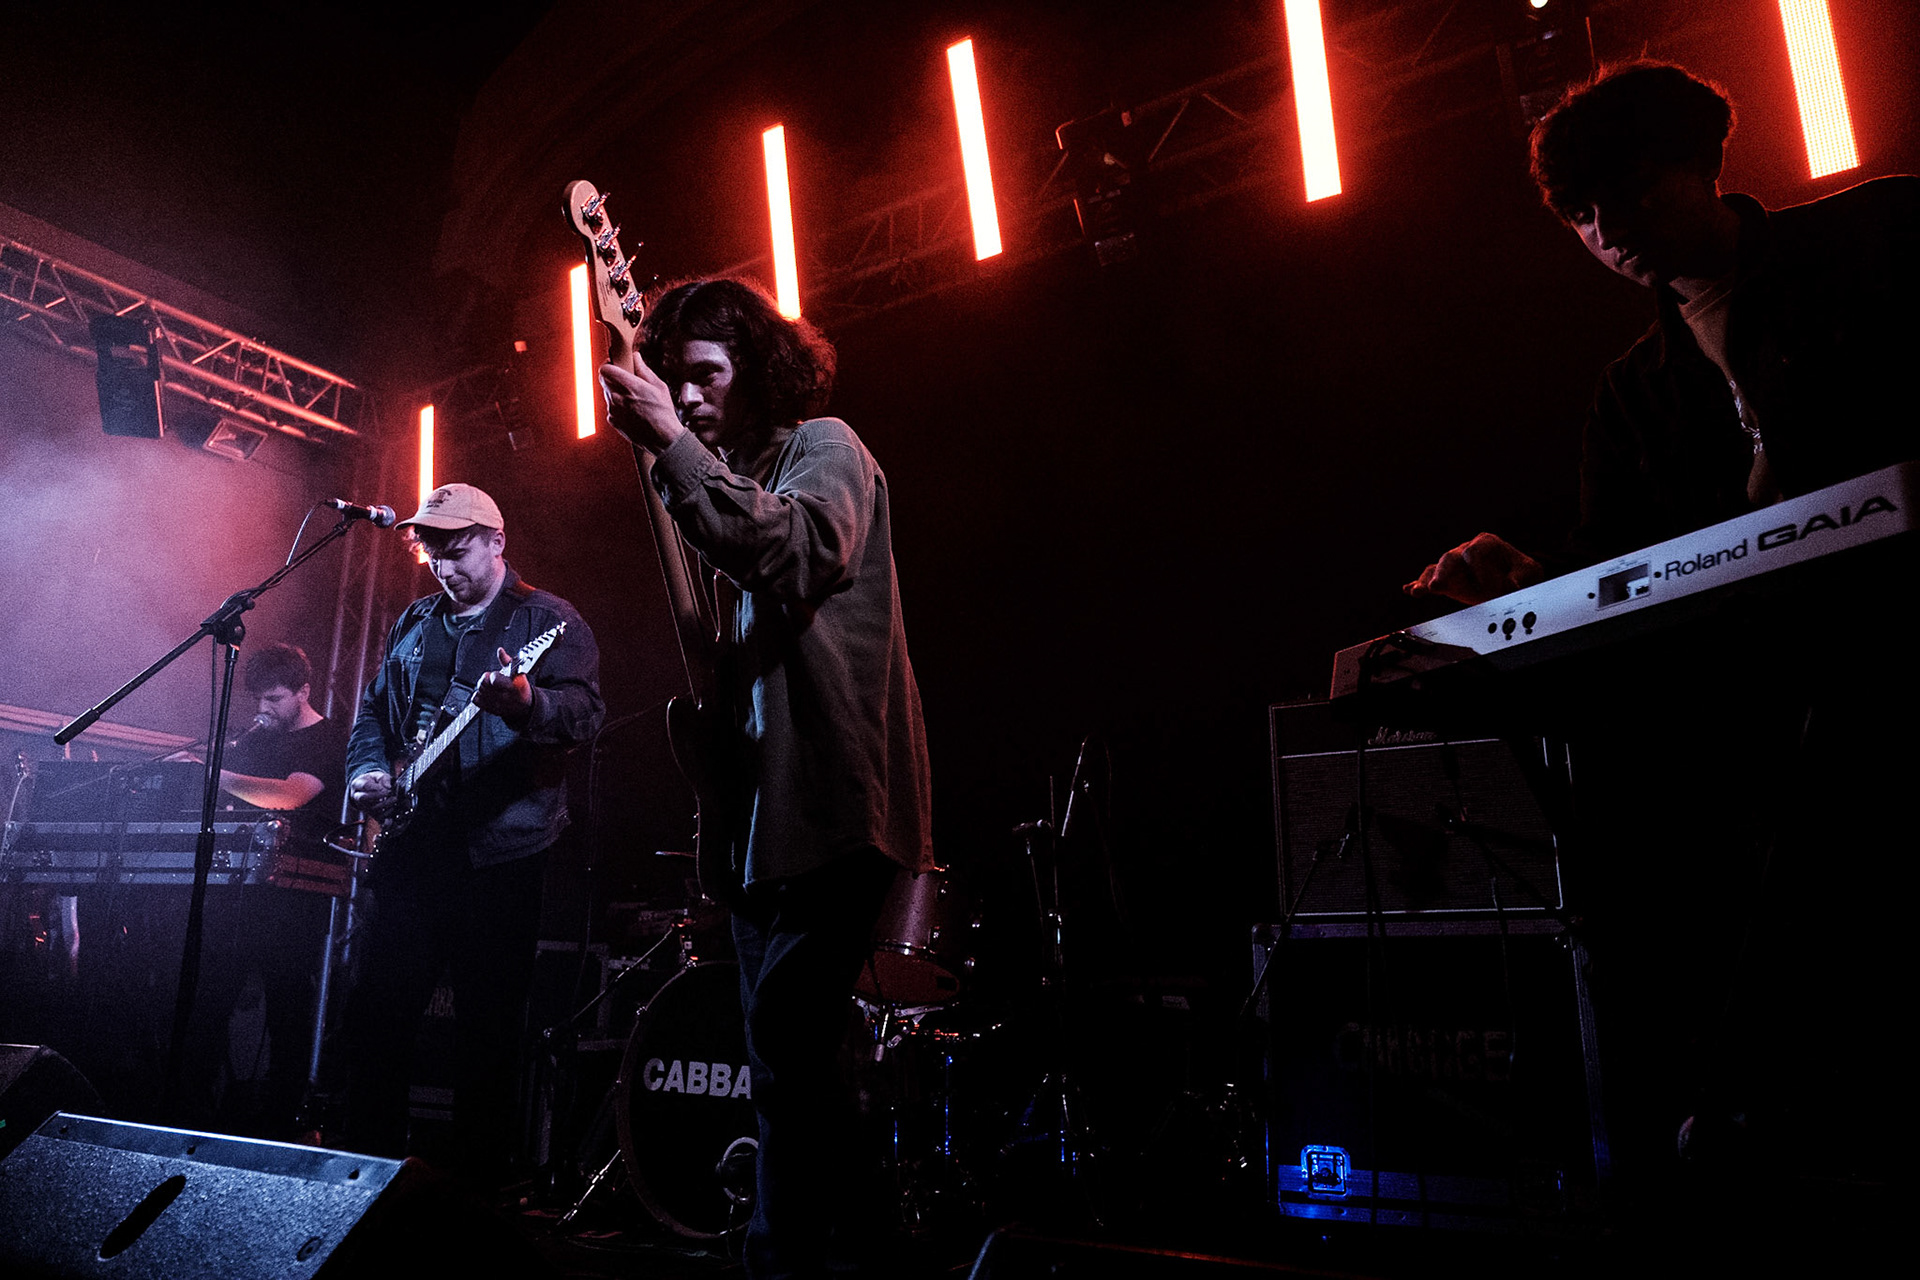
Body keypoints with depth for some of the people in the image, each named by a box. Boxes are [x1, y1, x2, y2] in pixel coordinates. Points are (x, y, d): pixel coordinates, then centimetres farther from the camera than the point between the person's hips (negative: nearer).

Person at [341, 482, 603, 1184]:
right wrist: (368, 769, 4)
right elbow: (373, 708, 24)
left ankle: (480, 1177, 15)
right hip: (407, 843, 6)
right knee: (376, 1006, 9)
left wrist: (525, 702, -39)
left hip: (500, 849, -5)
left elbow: (586, 710, -18)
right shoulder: (414, 624, 16)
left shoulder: (548, 621, -3)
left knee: (489, 1024, 1)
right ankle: (370, 1160, 26)